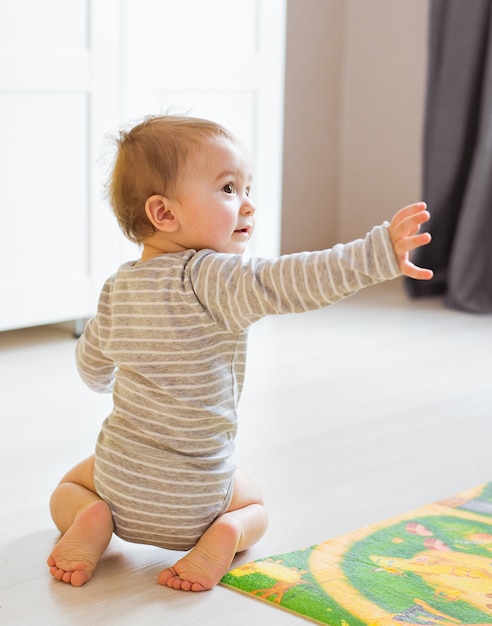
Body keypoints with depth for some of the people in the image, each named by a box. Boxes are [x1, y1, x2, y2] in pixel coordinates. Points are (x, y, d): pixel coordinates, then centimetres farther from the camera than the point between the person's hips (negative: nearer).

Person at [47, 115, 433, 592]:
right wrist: (379, 252, -45)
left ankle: (94, 521, 1)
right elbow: (284, 282, -38)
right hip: (194, 496, -3)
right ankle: (223, 537, -2)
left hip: (120, 480, 3)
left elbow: (92, 369, 14)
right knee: (253, 505, 30)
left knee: (69, 488, 34)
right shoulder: (211, 280, -21)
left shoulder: (117, 289, -1)